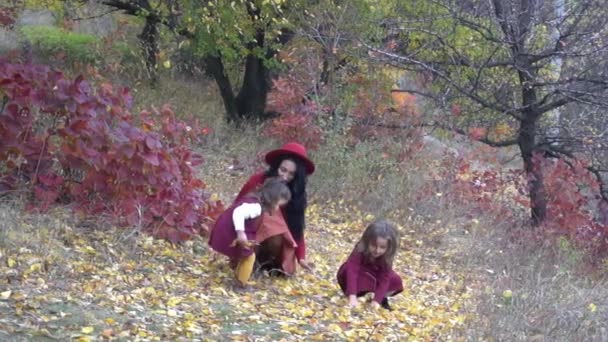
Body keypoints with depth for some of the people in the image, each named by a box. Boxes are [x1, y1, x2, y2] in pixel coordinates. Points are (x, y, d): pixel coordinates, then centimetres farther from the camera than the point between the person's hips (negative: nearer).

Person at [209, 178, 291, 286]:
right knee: (249, 256, 1)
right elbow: (238, 213, -37)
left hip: (224, 232, 10)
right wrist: (240, 233, -38)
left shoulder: (254, 201, 10)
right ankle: (242, 284, 9)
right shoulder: (256, 206, -22)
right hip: (228, 234, -10)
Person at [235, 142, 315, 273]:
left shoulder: (294, 192, -11)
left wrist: (301, 257, -21)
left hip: (277, 232, 3)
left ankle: (268, 262, 3)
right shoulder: (258, 180, -22)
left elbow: (296, 226, -11)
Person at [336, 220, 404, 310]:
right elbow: (352, 271, -43)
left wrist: (376, 300, -42)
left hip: (374, 278, 2)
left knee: (396, 281, -22)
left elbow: (384, 279, -30)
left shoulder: (386, 258, -26)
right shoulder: (360, 251, -35)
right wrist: (352, 297, -53)